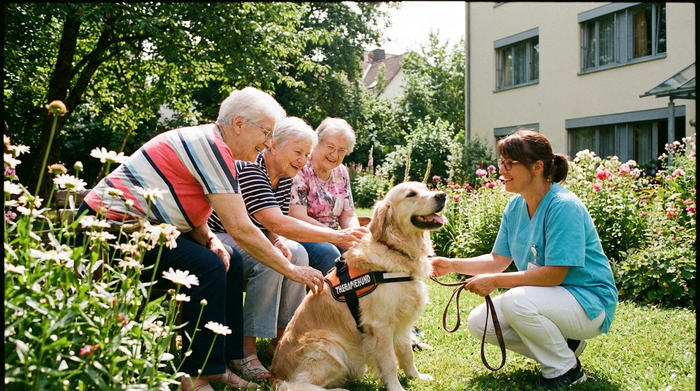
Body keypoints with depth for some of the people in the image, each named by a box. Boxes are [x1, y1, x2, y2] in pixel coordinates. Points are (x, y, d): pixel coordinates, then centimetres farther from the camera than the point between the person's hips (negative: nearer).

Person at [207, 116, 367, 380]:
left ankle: (280, 340, -3)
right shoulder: (248, 170, -27)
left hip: (246, 240, 8)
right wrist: (336, 236, -40)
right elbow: (276, 223, -38)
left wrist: (278, 240, -23)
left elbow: (275, 224, 3)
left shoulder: (285, 177, -1)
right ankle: (246, 352, -23)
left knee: (297, 254, -12)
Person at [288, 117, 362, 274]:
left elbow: (348, 217, 11)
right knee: (328, 253, -33)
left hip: (330, 240, 6)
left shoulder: (341, 172, 10)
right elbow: (298, 217, -19)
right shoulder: (301, 168, -11)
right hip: (300, 237, -6)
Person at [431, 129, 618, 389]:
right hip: (550, 297, 8)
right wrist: (452, 265, -8)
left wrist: (495, 281, -25)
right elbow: (498, 260, 5)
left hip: (588, 303, -8)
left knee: (517, 301, -33)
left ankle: (566, 369, -8)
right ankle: (563, 344, 9)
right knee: (479, 322, -3)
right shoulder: (515, 206, 1)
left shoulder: (564, 206, -24)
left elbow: (553, 274, -26)